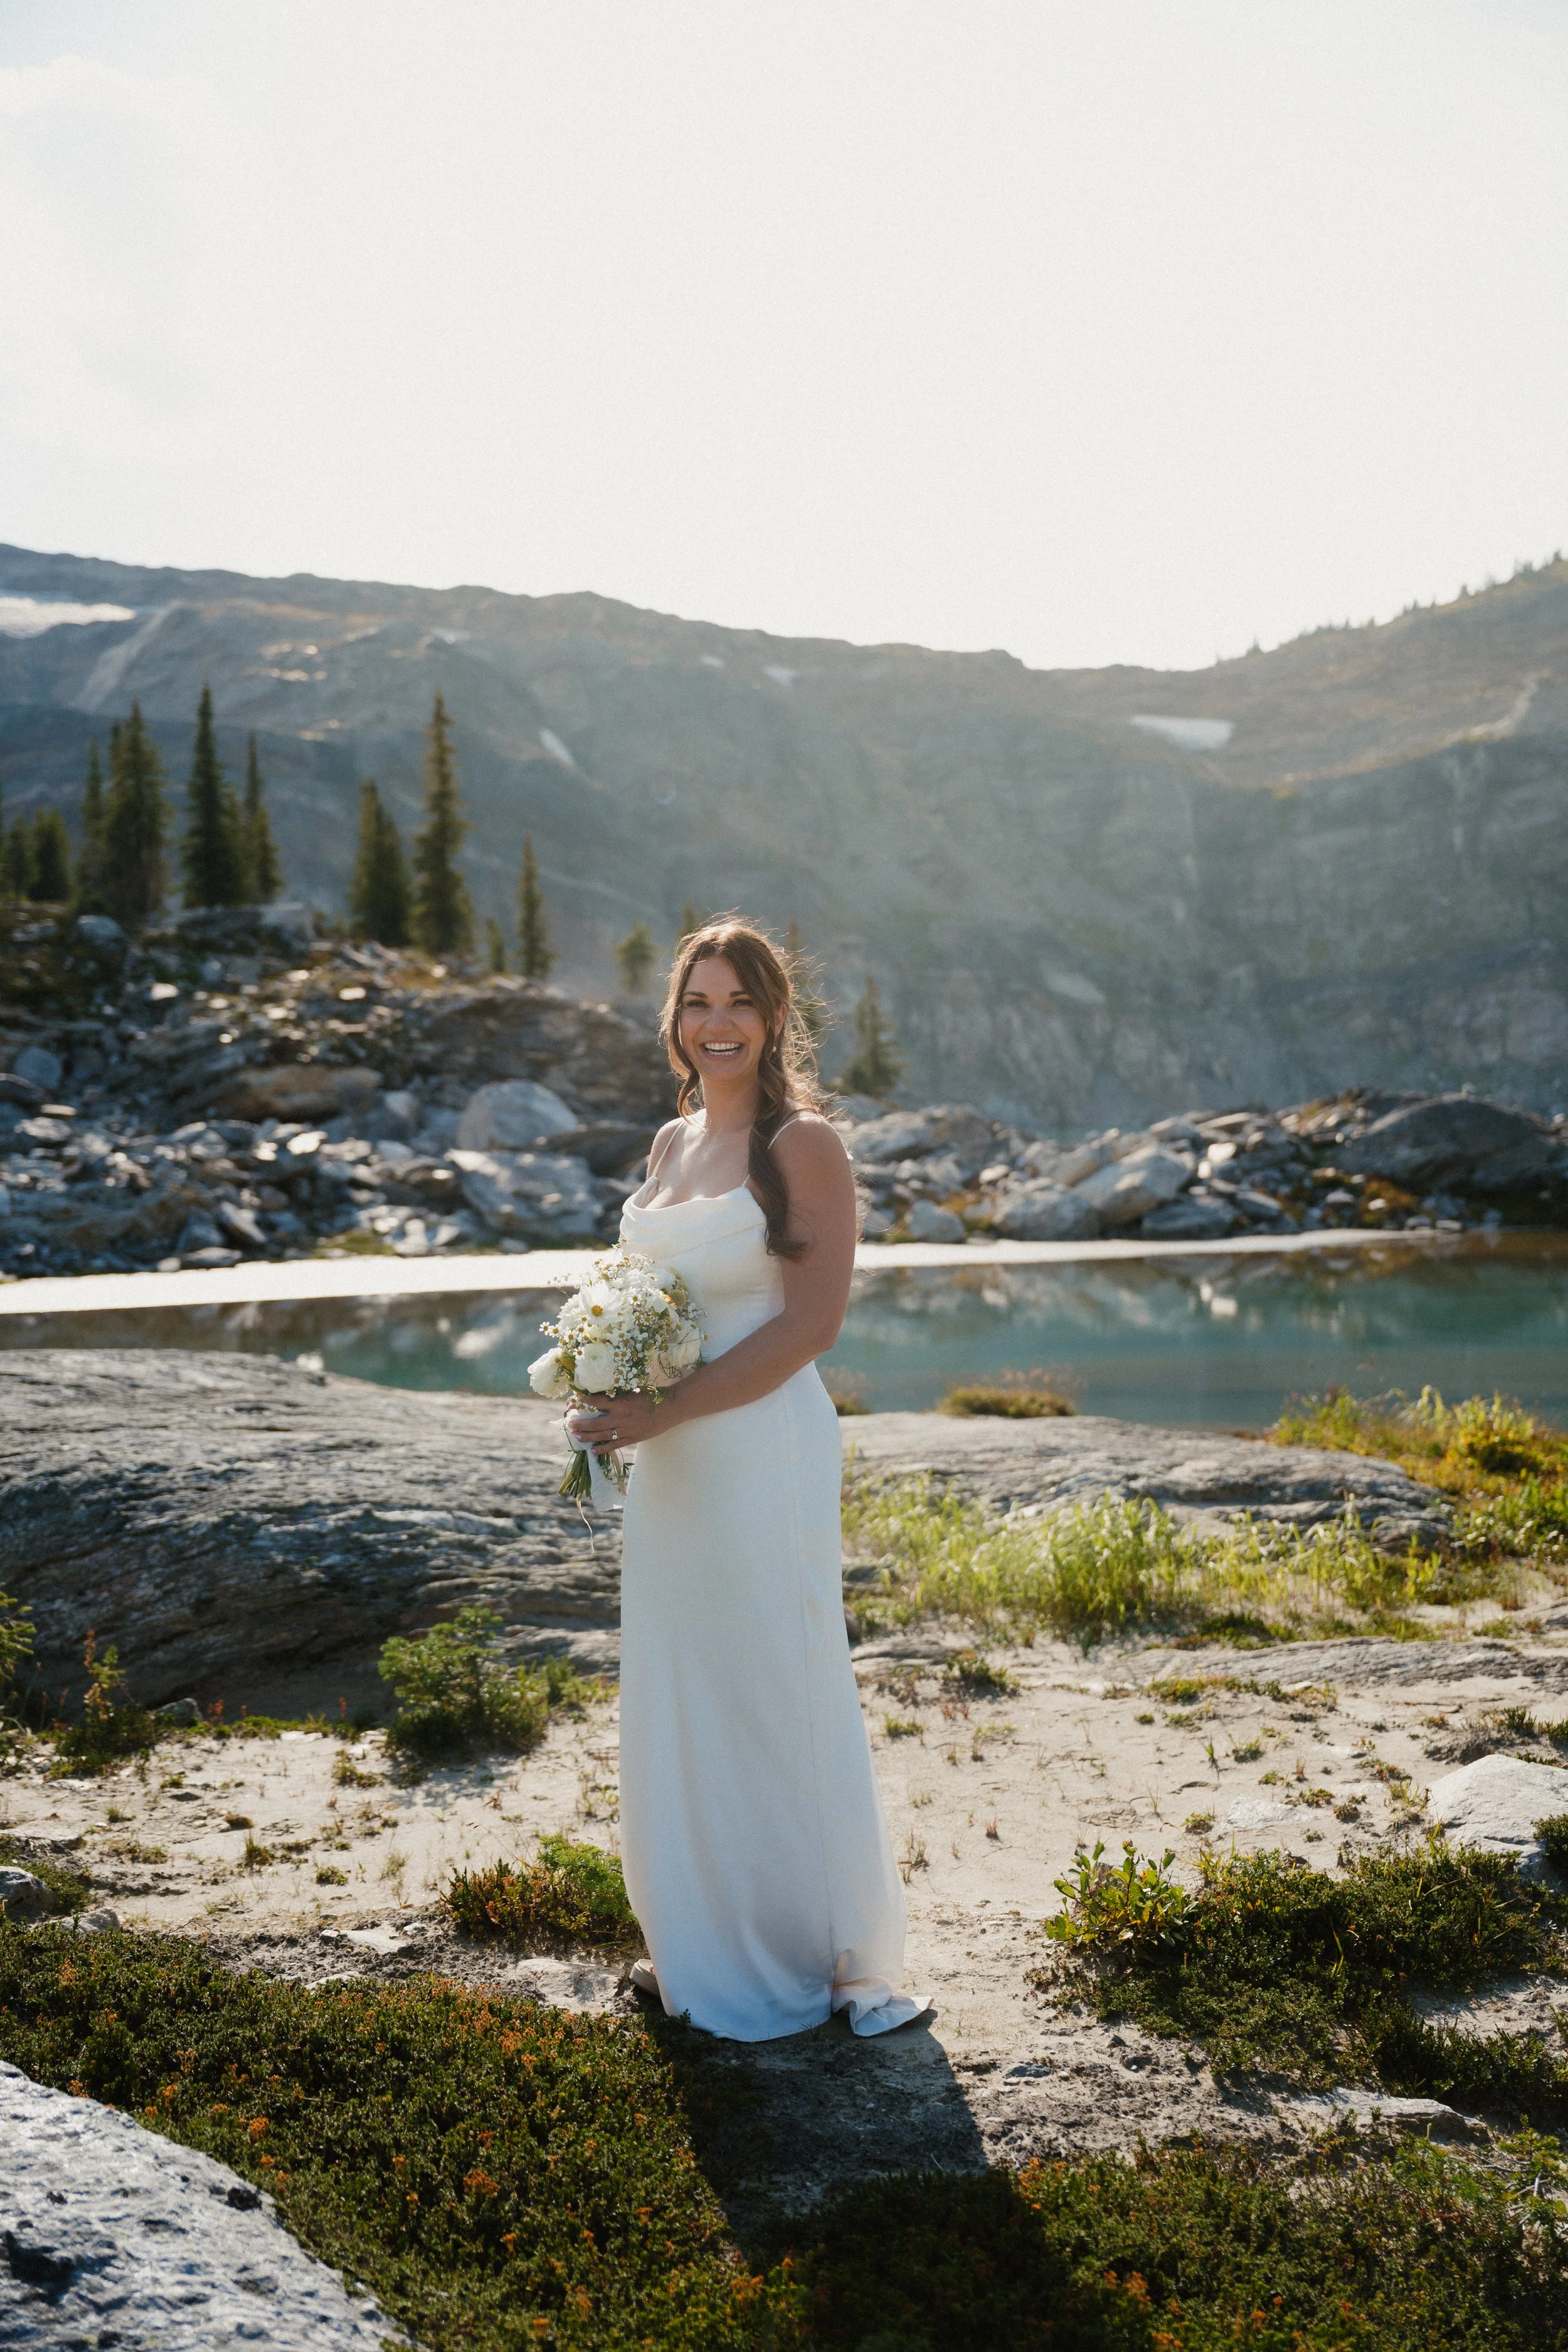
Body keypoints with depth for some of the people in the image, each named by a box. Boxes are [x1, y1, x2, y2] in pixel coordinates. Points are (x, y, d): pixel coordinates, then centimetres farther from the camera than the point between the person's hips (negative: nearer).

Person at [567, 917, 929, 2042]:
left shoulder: (803, 1145, -11)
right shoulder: (673, 1142, 11)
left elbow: (812, 1321, -17)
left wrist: (666, 1410, -20)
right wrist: (615, 1389, 1)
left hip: (762, 1454, -7)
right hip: (670, 1464, 8)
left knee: (773, 1700, 4)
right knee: (679, 1697, 16)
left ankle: (813, 1958, 24)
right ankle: (704, 1942, 33)